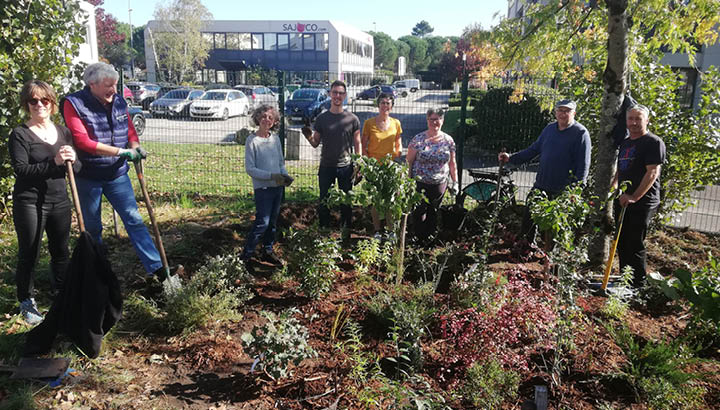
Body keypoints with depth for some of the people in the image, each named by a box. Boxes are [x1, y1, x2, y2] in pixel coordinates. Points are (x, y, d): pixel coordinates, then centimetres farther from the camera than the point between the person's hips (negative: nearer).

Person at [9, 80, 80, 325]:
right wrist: (54, 163, -26)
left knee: (61, 252, 15)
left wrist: (72, 160, -15)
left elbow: (78, 168, 7)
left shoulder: (63, 133, 8)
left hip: (59, 201, 5)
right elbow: (21, 170, -16)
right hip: (29, 204, -4)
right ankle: (27, 302, 20)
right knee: (29, 255, 4)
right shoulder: (20, 135, -7)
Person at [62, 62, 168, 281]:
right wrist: (120, 151, -25)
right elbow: (82, 141, -20)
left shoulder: (119, 103, 3)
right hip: (88, 177, -3)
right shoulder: (74, 104, -11)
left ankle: (156, 267, -1)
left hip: (117, 174, 3)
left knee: (134, 220, -1)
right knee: (92, 228, 12)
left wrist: (136, 147, -8)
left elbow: (130, 130, 15)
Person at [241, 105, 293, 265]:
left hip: (278, 186, 6)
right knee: (262, 222, -10)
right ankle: (247, 254, 5)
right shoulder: (252, 140, -10)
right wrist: (271, 176, -20)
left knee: (272, 221, 13)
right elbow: (250, 169, -12)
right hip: (262, 187, -6)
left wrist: (285, 175, -7)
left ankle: (268, 251, 26)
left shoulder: (275, 138, 6)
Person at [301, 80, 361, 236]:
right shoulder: (321, 118, 3)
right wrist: (309, 136, -16)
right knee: (324, 200, 8)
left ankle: (346, 230, 23)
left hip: (346, 167, -1)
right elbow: (316, 143, 6)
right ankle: (323, 230, 21)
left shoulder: (352, 119, 1)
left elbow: (357, 144, 5)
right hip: (326, 166, 1)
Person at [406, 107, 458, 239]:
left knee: (434, 212, 12)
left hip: (440, 183, 3)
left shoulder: (448, 140, 3)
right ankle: (419, 238, 14)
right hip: (419, 183, -2)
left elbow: (452, 163, 10)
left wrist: (455, 182, 8)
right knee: (419, 211, 0)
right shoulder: (418, 139, -5)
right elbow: (409, 161, -3)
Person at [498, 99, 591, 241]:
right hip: (540, 187, 6)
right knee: (528, 221, 11)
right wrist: (511, 158, 8)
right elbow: (534, 149, 17)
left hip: (562, 192, -6)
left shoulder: (580, 133, -9)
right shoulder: (549, 128, 10)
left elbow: (583, 166, -12)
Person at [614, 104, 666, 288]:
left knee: (635, 246, -6)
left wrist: (635, 197, -24)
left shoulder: (654, 142, -9)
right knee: (622, 243, 14)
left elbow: (653, 172, -18)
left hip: (642, 202, -8)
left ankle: (637, 286, 4)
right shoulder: (625, 143, 17)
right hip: (623, 201, 8)